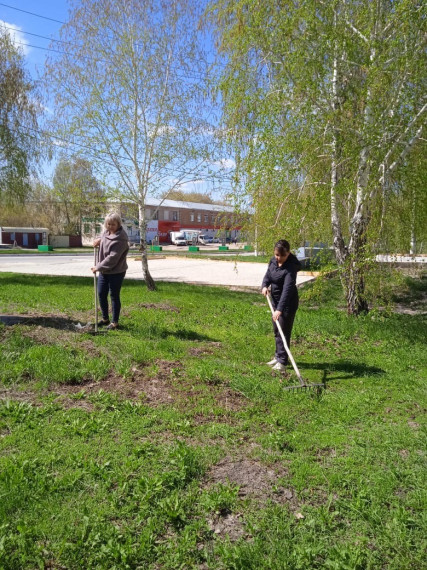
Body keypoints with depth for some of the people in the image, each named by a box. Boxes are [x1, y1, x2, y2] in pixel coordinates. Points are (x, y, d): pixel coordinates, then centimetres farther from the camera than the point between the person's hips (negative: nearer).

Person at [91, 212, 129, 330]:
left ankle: (114, 322, 17)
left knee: (114, 296, 2)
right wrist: (99, 239, 8)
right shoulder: (107, 232, 4)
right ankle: (105, 318, 32)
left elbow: (112, 258, -26)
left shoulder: (120, 239, -22)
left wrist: (98, 267, -21)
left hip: (116, 272, -9)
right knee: (101, 294, 15)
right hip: (104, 271, 9)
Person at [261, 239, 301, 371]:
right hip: (275, 300, 8)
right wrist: (265, 286, -12)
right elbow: (268, 275, 11)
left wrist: (279, 309, -43)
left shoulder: (291, 267, -27)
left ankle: (282, 362, 6)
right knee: (276, 330, 18)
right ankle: (278, 356, 33)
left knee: (283, 331, -4)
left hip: (288, 303, -8)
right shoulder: (273, 261, -4)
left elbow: (287, 289, -35)